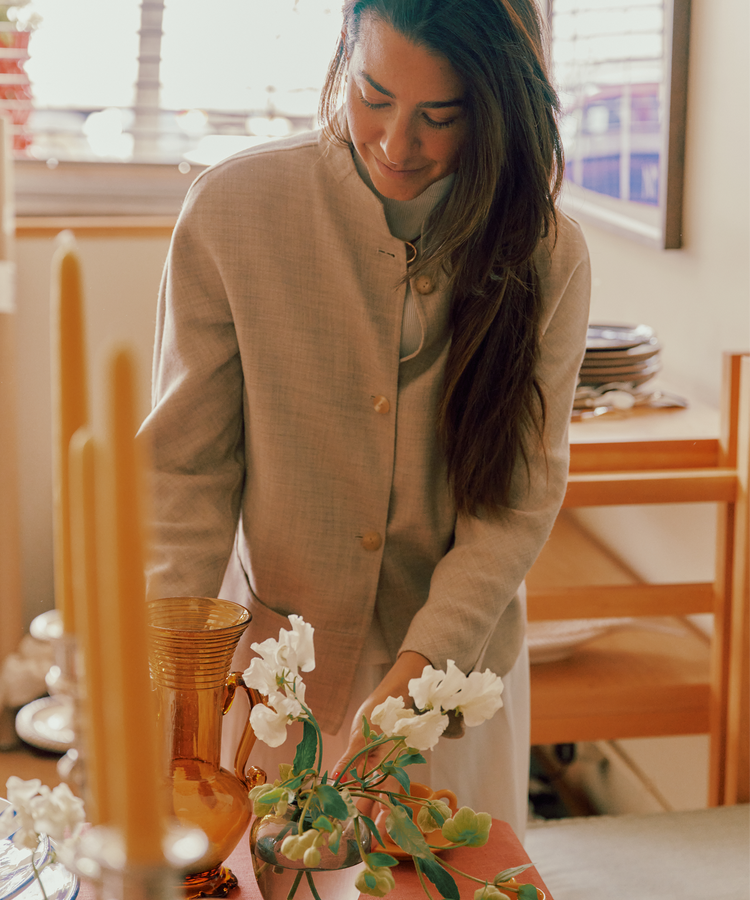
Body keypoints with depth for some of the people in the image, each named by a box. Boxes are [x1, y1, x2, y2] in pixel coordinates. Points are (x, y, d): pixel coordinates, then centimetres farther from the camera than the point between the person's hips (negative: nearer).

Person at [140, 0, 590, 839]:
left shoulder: (545, 255, -12)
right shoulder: (233, 207, -15)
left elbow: (522, 495, -11)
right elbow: (186, 463, -10)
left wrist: (417, 665, -23)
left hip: (455, 662, 1)